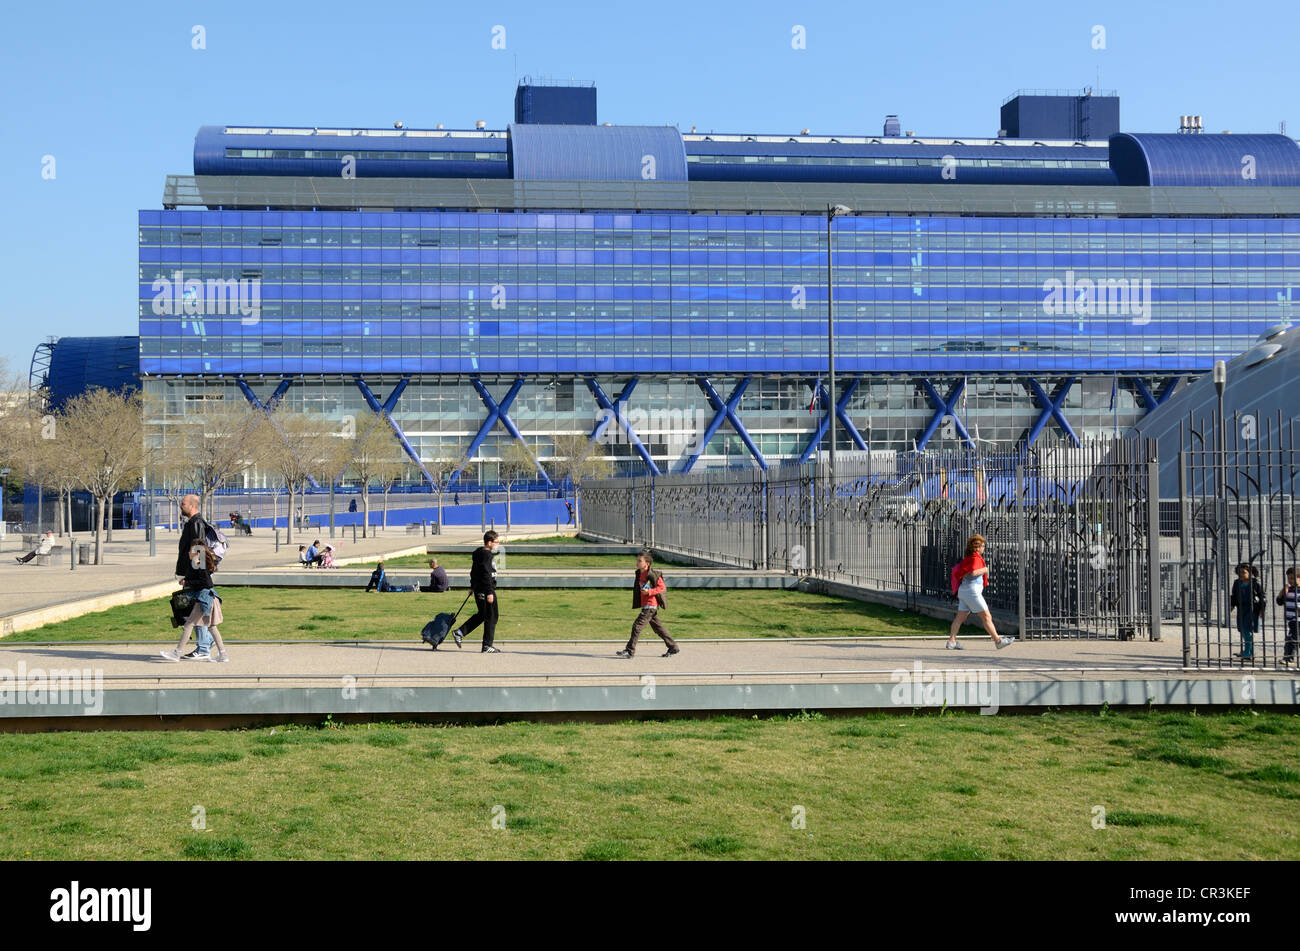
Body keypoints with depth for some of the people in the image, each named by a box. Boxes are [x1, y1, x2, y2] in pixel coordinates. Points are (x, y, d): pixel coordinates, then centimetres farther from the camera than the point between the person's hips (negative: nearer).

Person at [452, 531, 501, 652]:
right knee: (491, 617, 0)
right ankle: (487, 646, 4)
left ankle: (459, 632, 18)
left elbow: (474, 571, 23)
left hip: (478, 590, 10)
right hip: (486, 590, -10)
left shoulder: (478, 553, 14)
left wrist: (472, 586, 31)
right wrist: (490, 592, -23)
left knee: (481, 614, 21)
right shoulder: (486, 555, -17)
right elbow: (486, 575, -22)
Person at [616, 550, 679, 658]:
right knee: (658, 627, 14)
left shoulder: (652, 574, -16)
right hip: (645, 605, 10)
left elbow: (662, 587, -16)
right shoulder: (639, 574, 12)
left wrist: (649, 592, -24)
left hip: (650, 606, -10)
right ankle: (673, 647, 21)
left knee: (637, 626, -11)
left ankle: (630, 651, -7)